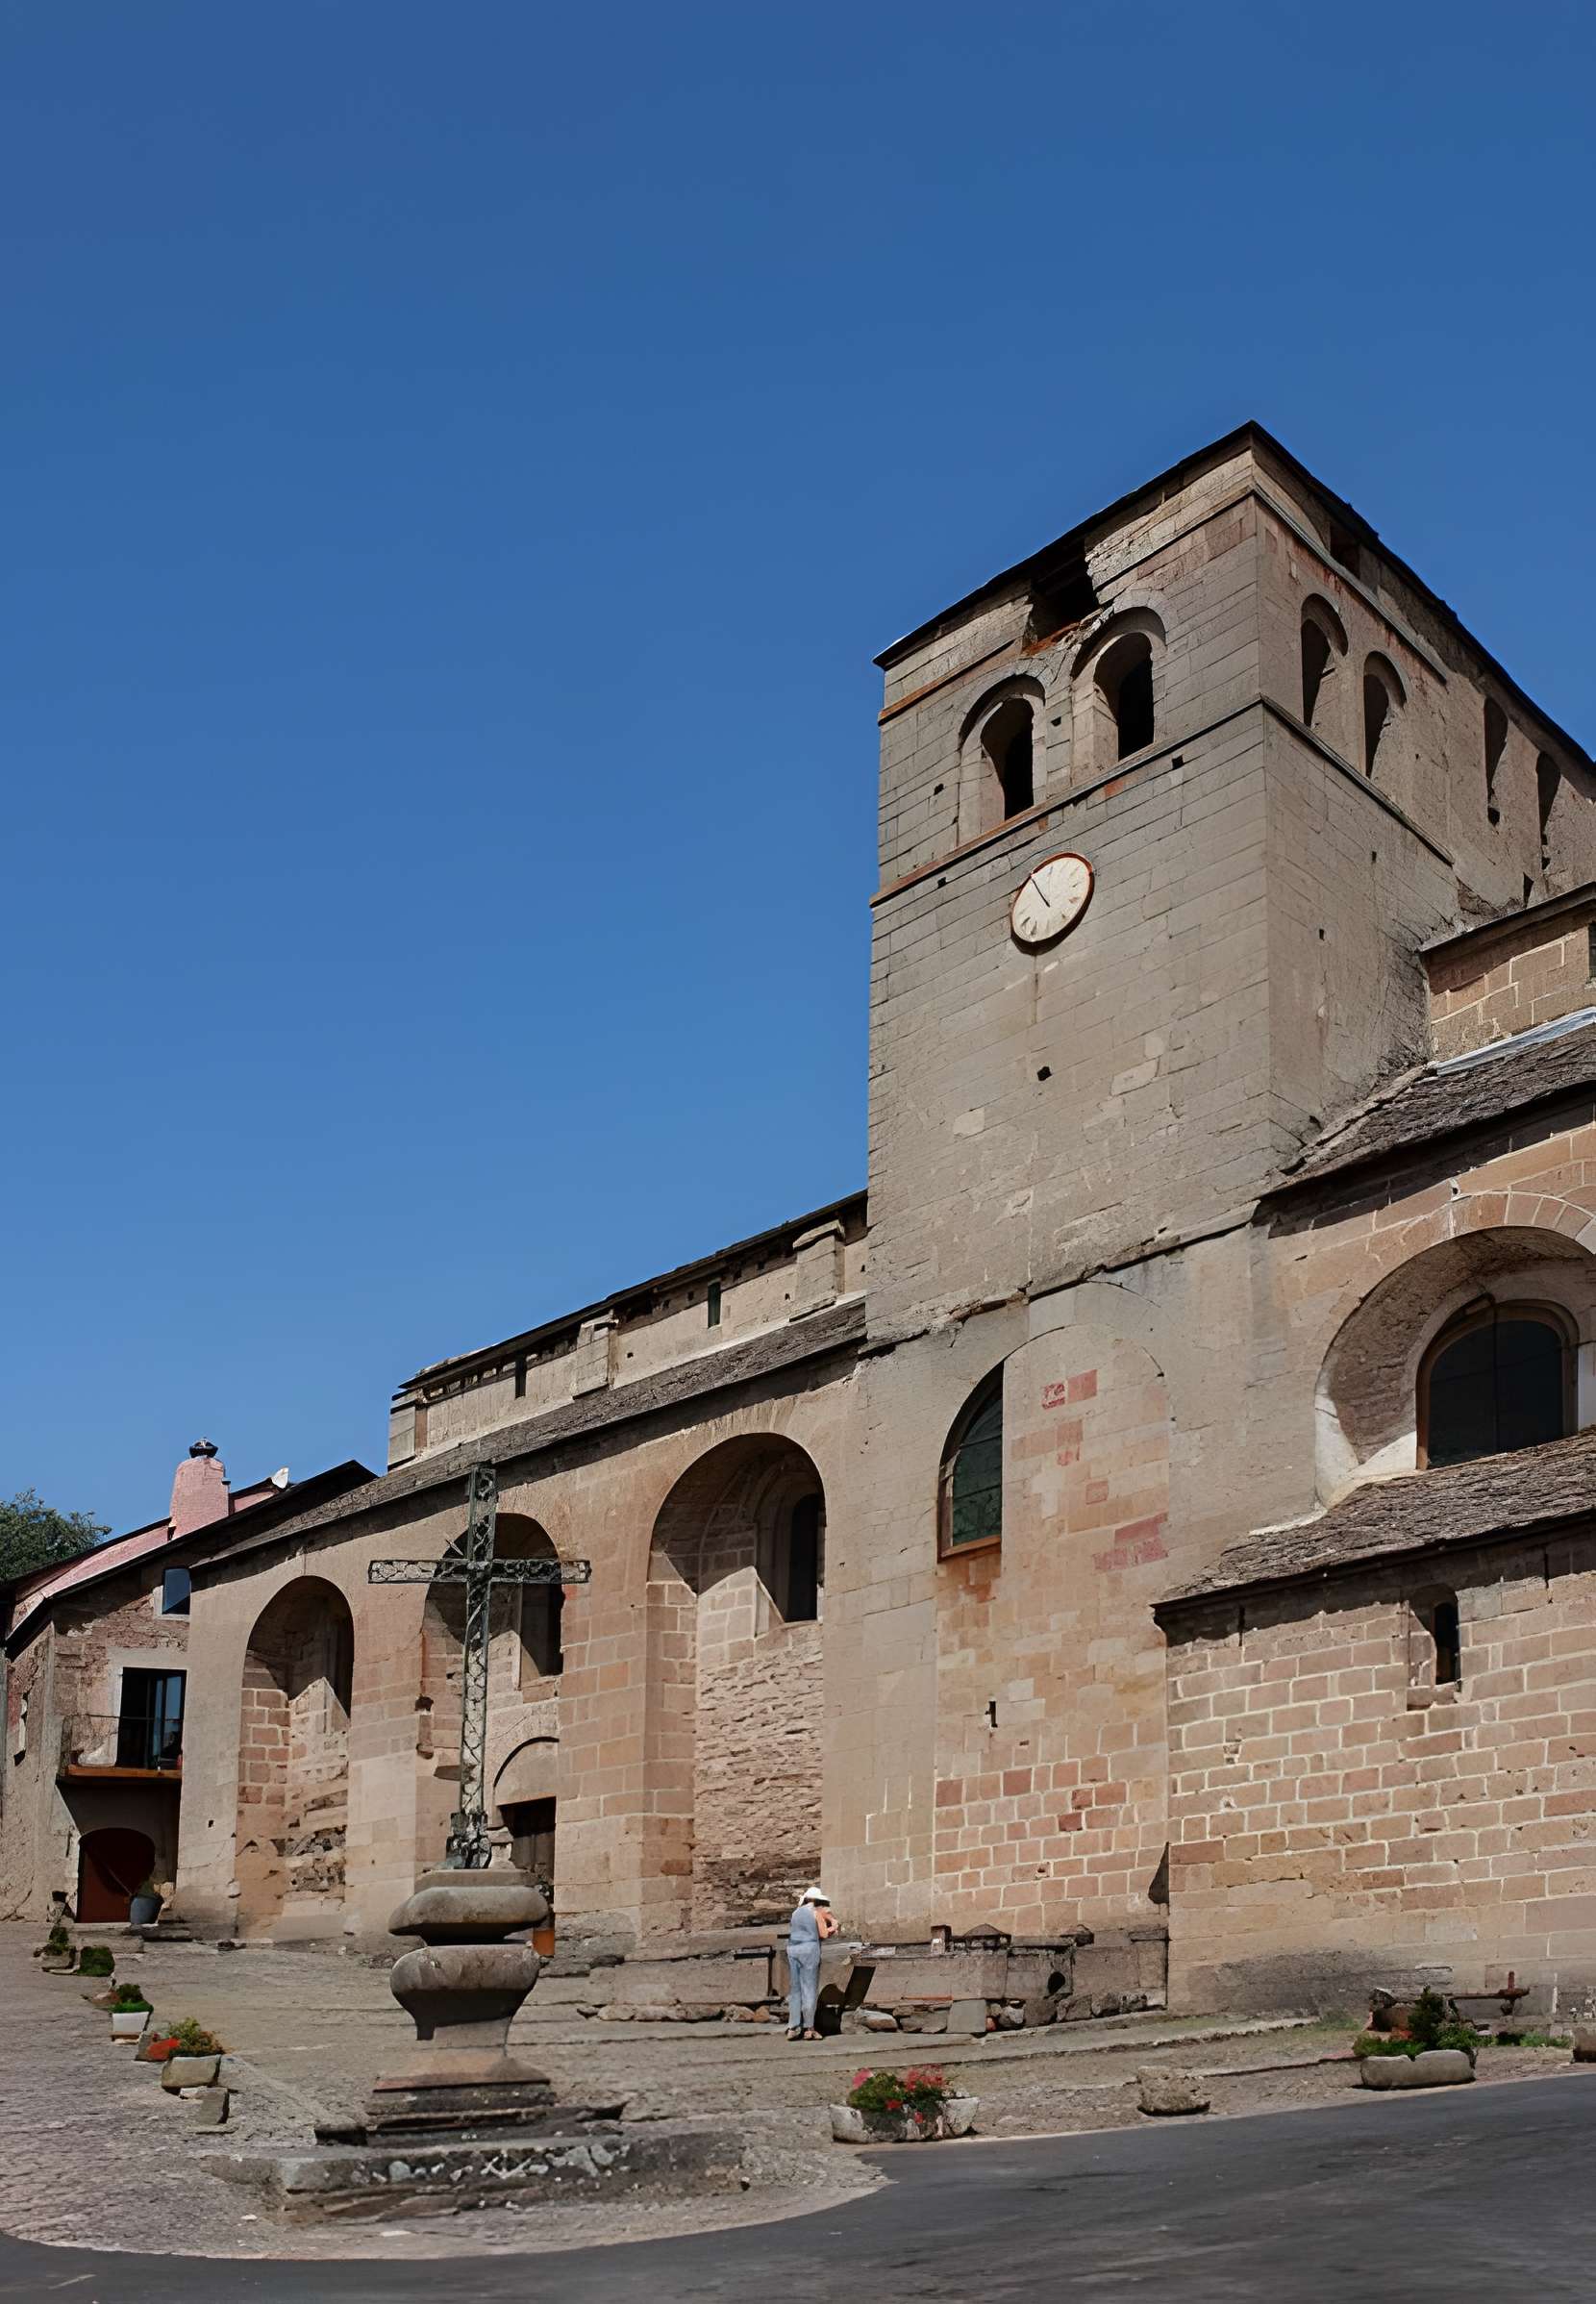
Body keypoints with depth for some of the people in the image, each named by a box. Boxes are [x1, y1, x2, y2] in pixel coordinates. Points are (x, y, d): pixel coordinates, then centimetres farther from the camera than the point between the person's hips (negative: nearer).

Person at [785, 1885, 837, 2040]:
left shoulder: (796, 1913, 18)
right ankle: (808, 2029, -3)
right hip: (809, 1948, -5)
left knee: (795, 1989, 7)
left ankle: (792, 2028, 2)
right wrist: (831, 1929, 18)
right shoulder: (817, 1912, 0)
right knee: (809, 1989, -2)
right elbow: (823, 1934, -4)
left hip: (792, 1950, 5)